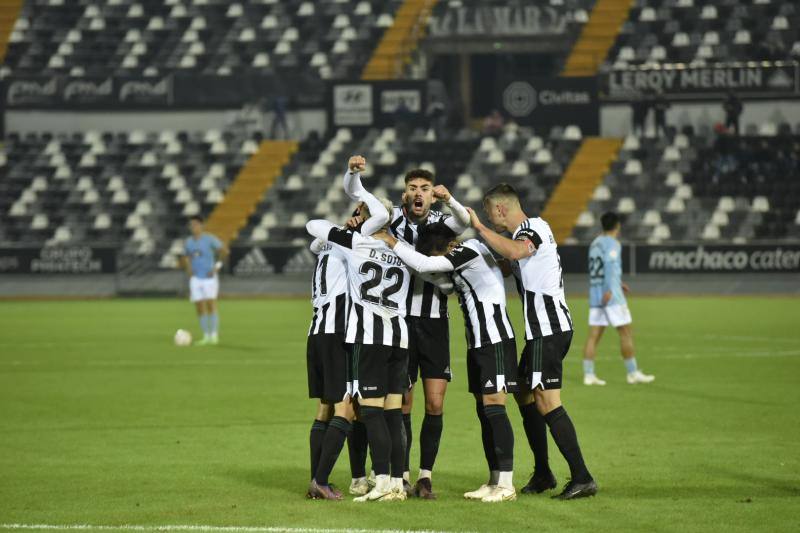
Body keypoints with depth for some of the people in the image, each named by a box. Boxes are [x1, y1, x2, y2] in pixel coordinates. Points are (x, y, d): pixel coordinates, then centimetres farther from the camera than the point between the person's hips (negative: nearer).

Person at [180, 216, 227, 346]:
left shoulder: (209, 239, -5)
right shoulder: (188, 242, 11)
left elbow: (224, 251, -9)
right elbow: (184, 258, 25)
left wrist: (217, 266, -11)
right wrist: (188, 268, 6)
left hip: (209, 277, -5)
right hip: (195, 278, 5)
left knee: (211, 305, -13)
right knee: (200, 308, 2)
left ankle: (214, 335, -11)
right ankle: (206, 336, 7)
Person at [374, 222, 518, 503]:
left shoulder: (471, 250, -16)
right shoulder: (460, 259, 13)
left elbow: (423, 264, -23)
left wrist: (391, 241, -13)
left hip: (495, 339, -10)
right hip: (478, 341, 10)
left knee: (493, 405, -12)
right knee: (483, 409, 8)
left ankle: (506, 484, -12)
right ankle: (494, 481, 11)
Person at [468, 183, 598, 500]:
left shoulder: (531, 228, -12)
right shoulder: (529, 230, 19)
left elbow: (516, 251, -36)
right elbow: (509, 262, 34)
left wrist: (480, 228, -27)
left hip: (547, 329, -11)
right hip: (545, 328, 11)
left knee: (547, 402, -13)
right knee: (525, 394, 18)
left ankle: (582, 478, -18)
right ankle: (543, 474, 23)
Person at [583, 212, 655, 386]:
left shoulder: (595, 243, 17)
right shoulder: (612, 244, -8)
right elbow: (610, 264, -23)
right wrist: (609, 290, -32)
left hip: (595, 294, 8)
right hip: (612, 297, -8)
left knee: (594, 335, 3)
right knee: (626, 333, 0)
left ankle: (588, 374, -2)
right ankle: (633, 373, 2)